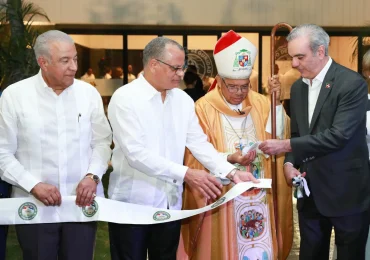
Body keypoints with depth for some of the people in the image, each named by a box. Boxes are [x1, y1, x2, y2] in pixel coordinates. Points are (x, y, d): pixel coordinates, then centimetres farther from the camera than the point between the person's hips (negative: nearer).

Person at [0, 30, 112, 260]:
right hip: (34, 206, -1)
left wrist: (92, 176, -9)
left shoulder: (89, 93, 2)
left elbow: (102, 143, 8)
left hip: (82, 202, 2)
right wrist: (34, 185, -14)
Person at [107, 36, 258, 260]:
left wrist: (231, 172, -9)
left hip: (171, 204, 5)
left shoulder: (183, 100, 6)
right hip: (132, 204, -5)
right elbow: (136, 153, -21)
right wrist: (186, 174, -25)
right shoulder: (125, 98, -12)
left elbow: (199, 143, 5)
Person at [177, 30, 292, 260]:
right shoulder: (204, 108, -8)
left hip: (258, 194, 3)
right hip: (221, 195, -3)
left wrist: (276, 101, -17)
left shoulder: (260, 103, 4)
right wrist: (229, 158, -25)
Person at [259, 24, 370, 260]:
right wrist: (290, 163, -5)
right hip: (310, 190, 7)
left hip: (346, 190, -6)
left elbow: (338, 135, -23)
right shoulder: (298, 87, 9)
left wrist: (286, 145, -22)